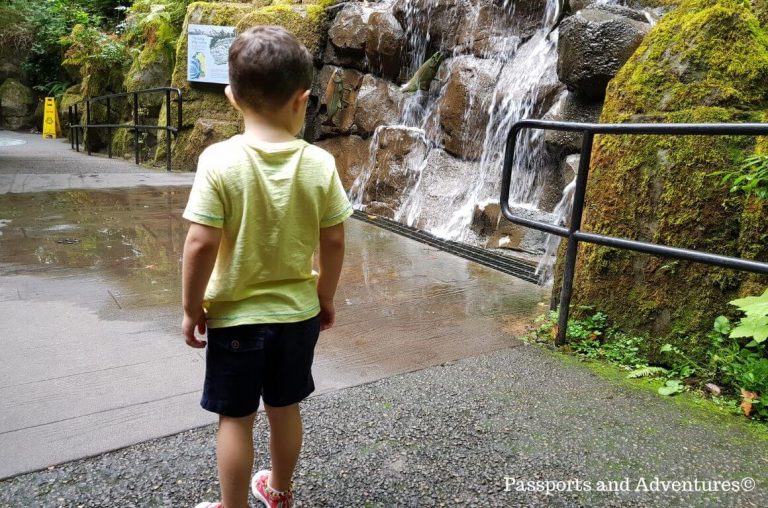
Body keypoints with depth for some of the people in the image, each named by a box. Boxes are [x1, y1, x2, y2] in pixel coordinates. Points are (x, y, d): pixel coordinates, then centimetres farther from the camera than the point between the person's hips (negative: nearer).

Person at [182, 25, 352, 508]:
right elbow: (333, 242, -5)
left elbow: (201, 244, -18)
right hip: (297, 313, 3)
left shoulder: (219, 160, -17)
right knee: (285, 409, 22)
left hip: (235, 316, -3)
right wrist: (325, 297, 10)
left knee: (235, 418, 14)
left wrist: (192, 307, -4)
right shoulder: (320, 163, -10)